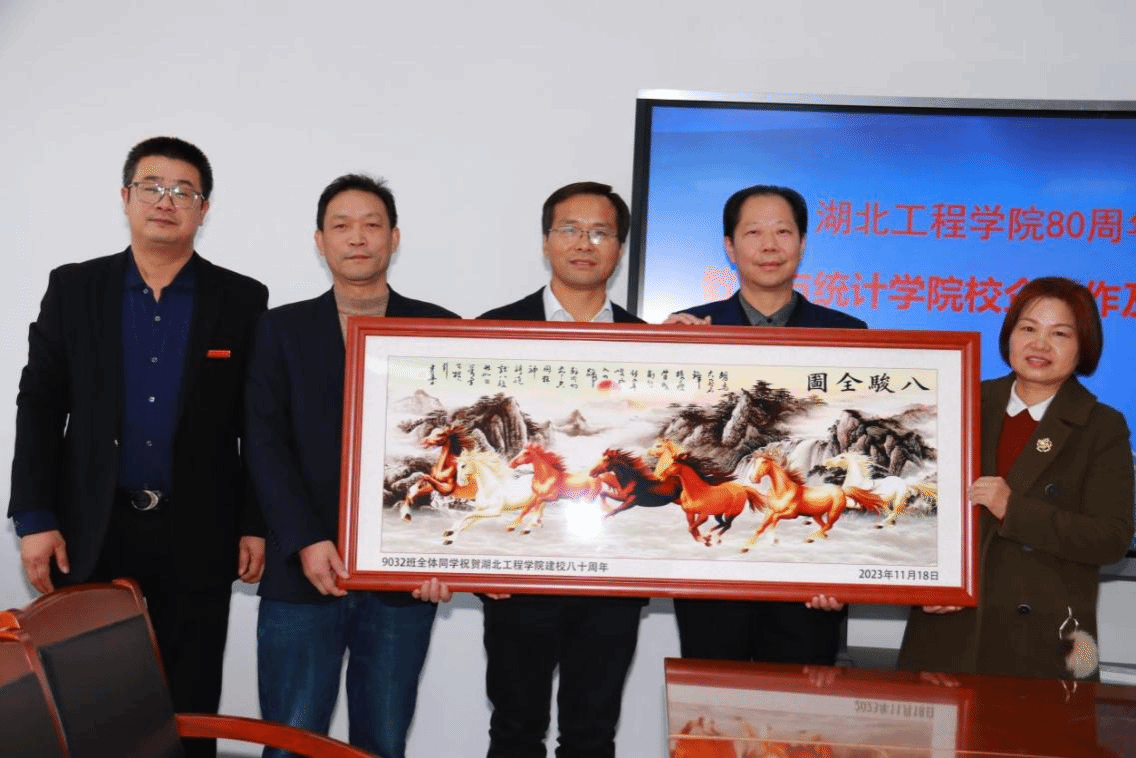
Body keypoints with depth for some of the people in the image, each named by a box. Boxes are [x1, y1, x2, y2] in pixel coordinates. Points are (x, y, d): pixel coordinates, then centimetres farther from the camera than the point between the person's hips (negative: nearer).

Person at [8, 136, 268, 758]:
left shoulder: (241, 300, 2)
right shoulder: (73, 288, 4)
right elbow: (39, 405, 3)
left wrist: (257, 524, -1)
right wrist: (34, 519, -4)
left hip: (197, 535, -1)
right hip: (90, 532, 1)